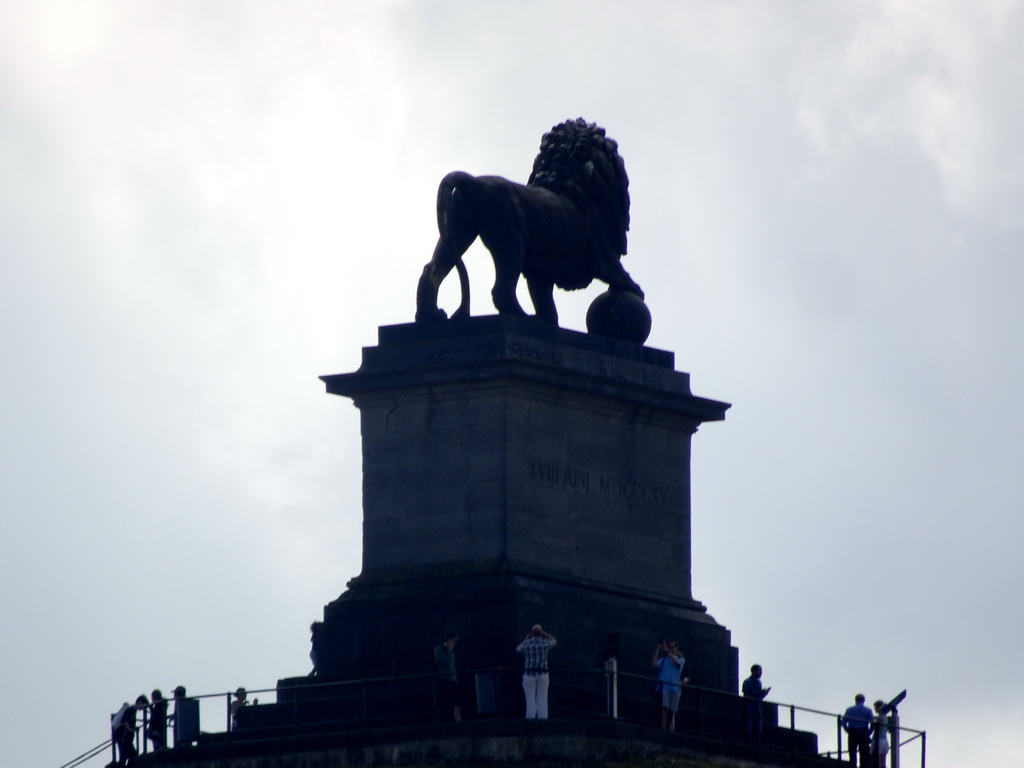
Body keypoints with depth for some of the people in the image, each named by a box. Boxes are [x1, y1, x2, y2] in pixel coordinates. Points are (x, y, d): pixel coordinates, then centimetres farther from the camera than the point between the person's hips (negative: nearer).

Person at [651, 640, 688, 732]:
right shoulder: (663, 660, 13)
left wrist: (667, 651, -12)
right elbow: (654, 664, -4)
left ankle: (670, 730, 4)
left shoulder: (680, 659, 13)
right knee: (665, 708, -15)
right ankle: (663, 728, -20)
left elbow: (677, 662, -10)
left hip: (675, 687, 2)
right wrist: (658, 650, -1)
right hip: (664, 686, -2)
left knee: (672, 712, 2)